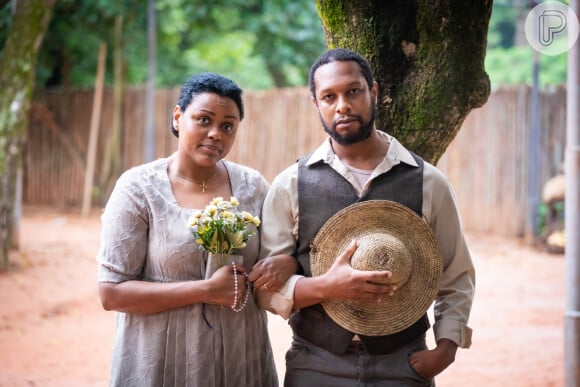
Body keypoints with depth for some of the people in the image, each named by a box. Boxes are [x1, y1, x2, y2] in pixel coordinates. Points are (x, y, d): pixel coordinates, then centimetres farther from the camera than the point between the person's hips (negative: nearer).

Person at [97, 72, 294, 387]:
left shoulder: (253, 186, 1)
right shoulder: (138, 188, -9)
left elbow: (286, 251, 13)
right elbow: (111, 293, -12)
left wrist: (285, 263, -11)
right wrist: (206, 291, -20)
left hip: (241, 358, 3)